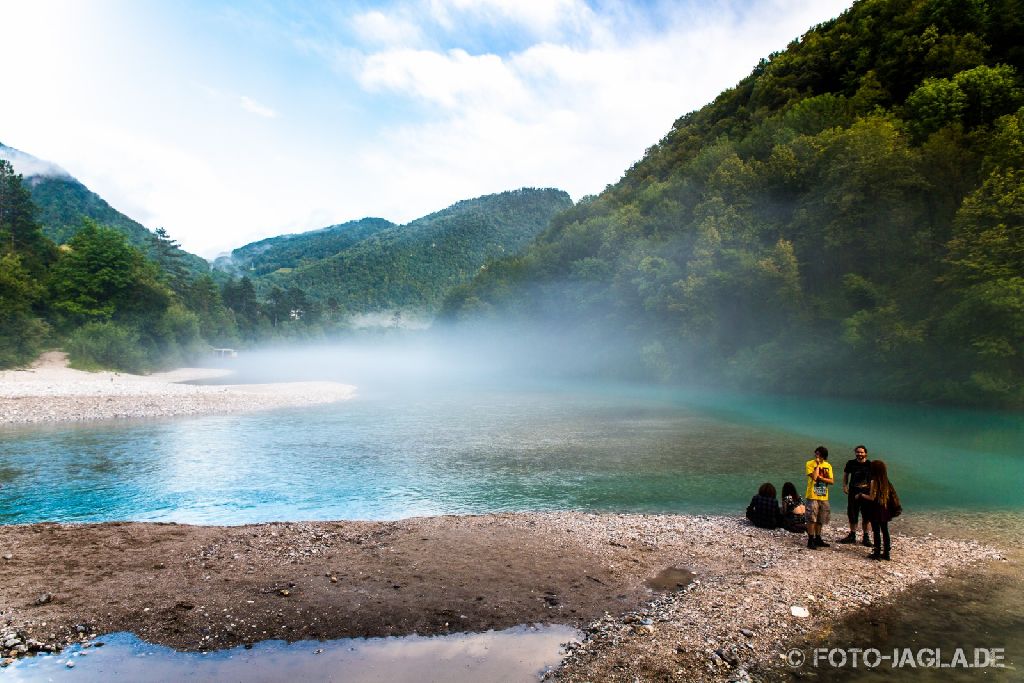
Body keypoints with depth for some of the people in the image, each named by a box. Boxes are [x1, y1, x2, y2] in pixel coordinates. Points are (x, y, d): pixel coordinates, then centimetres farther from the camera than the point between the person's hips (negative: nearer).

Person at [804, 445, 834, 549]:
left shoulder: (828, 466, 9)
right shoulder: (810, 464, -5)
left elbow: (832, 481, 3)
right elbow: (814, 477, -19)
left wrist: (821, 478, -11)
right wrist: (817, 464, -15)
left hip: (824, 496, 5)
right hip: (813, 496, -5)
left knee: (820, 519, 11)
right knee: (812, 518, -7)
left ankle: (818, 539, 22)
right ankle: (810, 541, -2)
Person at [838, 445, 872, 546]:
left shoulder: (870, 464, -3)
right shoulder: (851, 463, 2)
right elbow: (845, 474, 15)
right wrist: (845, 486, 5)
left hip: (866, 491, -2)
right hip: (853, 491, 2)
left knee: (866, 515, 3)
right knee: (852, 514, 8)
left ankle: (866, 537, 15)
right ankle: (852, 535, 22)